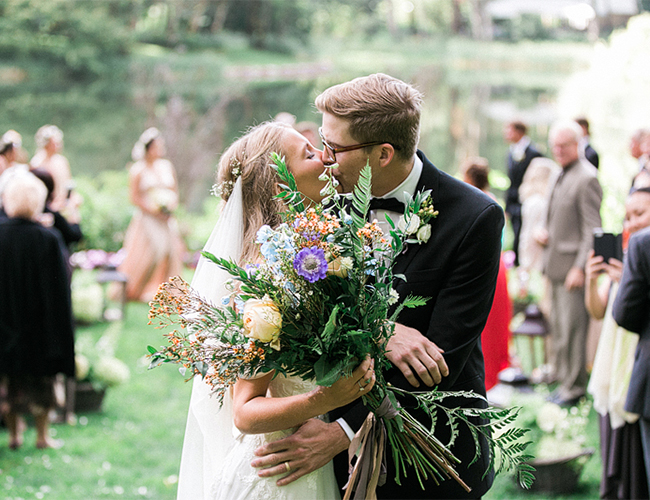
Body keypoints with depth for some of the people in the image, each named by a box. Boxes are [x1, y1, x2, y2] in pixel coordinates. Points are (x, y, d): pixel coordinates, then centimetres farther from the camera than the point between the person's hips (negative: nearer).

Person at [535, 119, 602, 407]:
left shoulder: (587, 179, -15)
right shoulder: (562, 175, 15)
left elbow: (592, 229, -17)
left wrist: (580, 268, -19)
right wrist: (545, 233, 6)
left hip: (573, 265, -9)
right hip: (556, 264, 9)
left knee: (572, 328, -6)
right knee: (558, 327, 16)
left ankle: (573, 387, 2)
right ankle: (563, 379, 27)